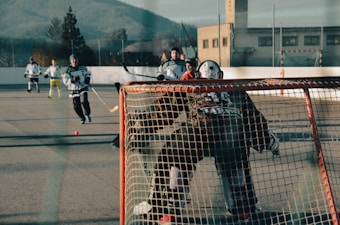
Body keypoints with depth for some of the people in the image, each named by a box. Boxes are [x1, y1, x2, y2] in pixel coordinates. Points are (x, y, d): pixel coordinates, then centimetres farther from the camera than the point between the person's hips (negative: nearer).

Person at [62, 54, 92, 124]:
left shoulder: (82, 68, 2)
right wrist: (72, 80, -30)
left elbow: (88, 73, 20)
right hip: (74, 90, 0)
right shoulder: (68, 70, -7)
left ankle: (87, 114, 3)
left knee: (84, 101, -21)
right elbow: (65, 81, -13)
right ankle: (82, 118, 22)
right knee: (76, 106, 1)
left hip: (83, 88, 0)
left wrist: (88, 78, -1)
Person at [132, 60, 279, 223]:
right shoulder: (235, 91, 36)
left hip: (199, 129, -2)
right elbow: (254, 118, 42)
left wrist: (140, 130, 39)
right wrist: (270, 141, 54)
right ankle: (244, 207, 29)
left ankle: (163, 208, 11)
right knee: (235, 165, 30)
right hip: (233, 132, 2)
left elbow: (162, 109, 30)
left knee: (169, 159, 16)